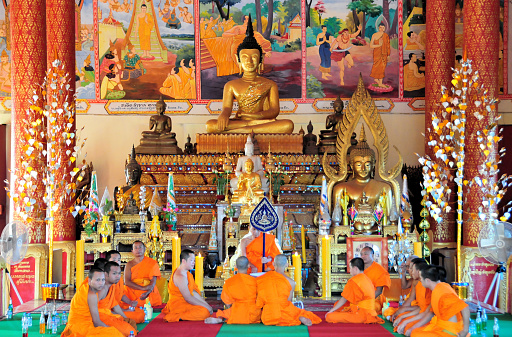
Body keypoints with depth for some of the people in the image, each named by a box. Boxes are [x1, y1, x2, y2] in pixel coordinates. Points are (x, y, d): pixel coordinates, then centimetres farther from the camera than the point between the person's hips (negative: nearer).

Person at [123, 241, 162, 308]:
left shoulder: (152, 263, 7)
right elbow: (126, 282, -4)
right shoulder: (129, 265, 8)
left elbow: (153, 281, -1)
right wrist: (143, 288, -17)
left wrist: (147, 292, -23)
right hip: (133, 293, 0)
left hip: (149, 292, 0)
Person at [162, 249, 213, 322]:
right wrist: (205, 305, -19)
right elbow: (188, 298, -23)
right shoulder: (180, 276, -21)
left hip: (184, 303, 11)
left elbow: (194, 292, 14)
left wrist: (206, 304, 4)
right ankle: (179, 317, -18)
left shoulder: (186, 273, 13)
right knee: (205, 311, -23)